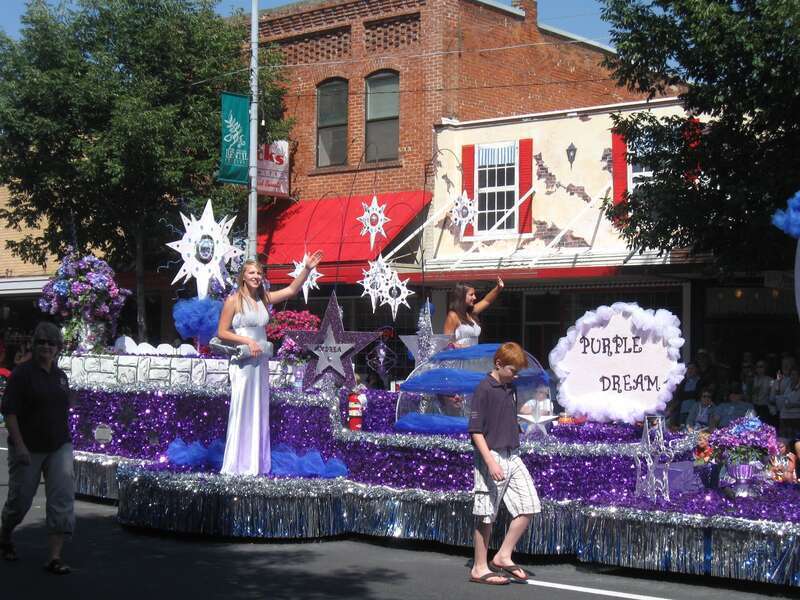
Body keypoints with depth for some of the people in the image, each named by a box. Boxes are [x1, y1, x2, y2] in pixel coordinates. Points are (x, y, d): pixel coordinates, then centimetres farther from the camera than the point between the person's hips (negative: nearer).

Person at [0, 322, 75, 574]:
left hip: (59, 447, 4)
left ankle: (54, 557, -7)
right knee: (20, 499, 9)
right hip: (28, 449, -4)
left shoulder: (60, 375, 8)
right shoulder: (22, 373, -10)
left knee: (63, 497, -9)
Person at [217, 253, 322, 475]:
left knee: (259, 412, 9)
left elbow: (292, 290, 9)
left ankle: (255, 463, 17)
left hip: (261, 362, 6)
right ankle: (237, 465, 2)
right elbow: (221, 333, -7)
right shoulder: (233, 301, -6)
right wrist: (248, 341, -17)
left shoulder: (264, 298, 9)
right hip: (242, 362, -6)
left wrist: (307, 269, -1)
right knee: (242, 411, -4)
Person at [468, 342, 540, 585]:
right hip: (492, 456, -8)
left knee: (529, 506, 4)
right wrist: (491, 462, -21)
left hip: (513, 456, 8)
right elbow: (475, 430, -15)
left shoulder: (510, 388, 13)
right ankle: (479, 568, 10)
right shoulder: (484, 389, -11)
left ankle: (503, 556, 13)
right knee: (486, 515, -1)